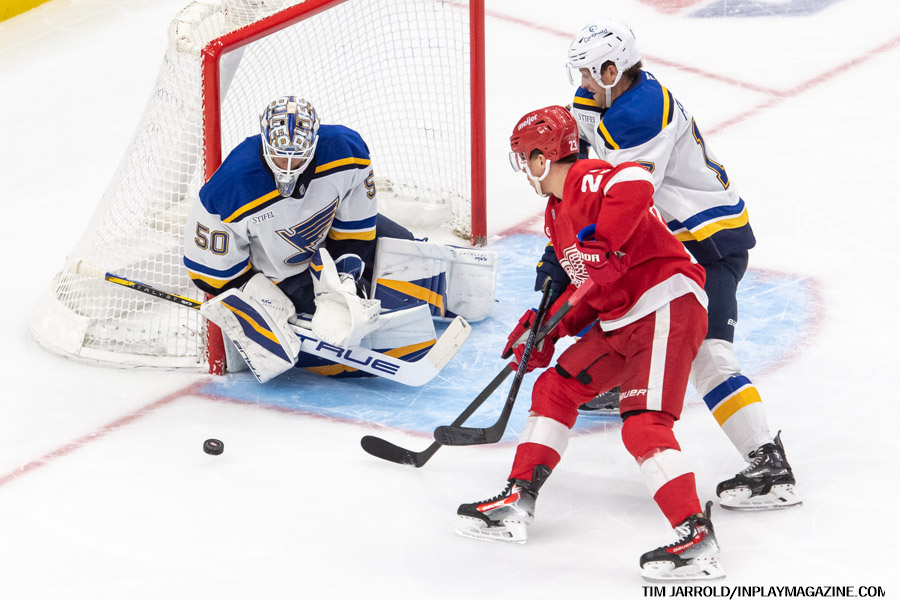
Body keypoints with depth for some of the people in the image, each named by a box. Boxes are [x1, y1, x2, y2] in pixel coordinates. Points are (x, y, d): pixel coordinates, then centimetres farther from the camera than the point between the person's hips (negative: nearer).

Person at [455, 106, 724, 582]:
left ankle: (696, 537, -21)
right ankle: (517, 500, 17)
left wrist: (601, 243, -36)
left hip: (668, 308, -11)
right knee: (556, 386, 12)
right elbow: (587, 287, 23)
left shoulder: (588, 181, -13)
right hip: (622, 320, 11)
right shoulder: (557, 212, 19)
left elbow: (635, 181, -35)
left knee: (643, 424, -19)